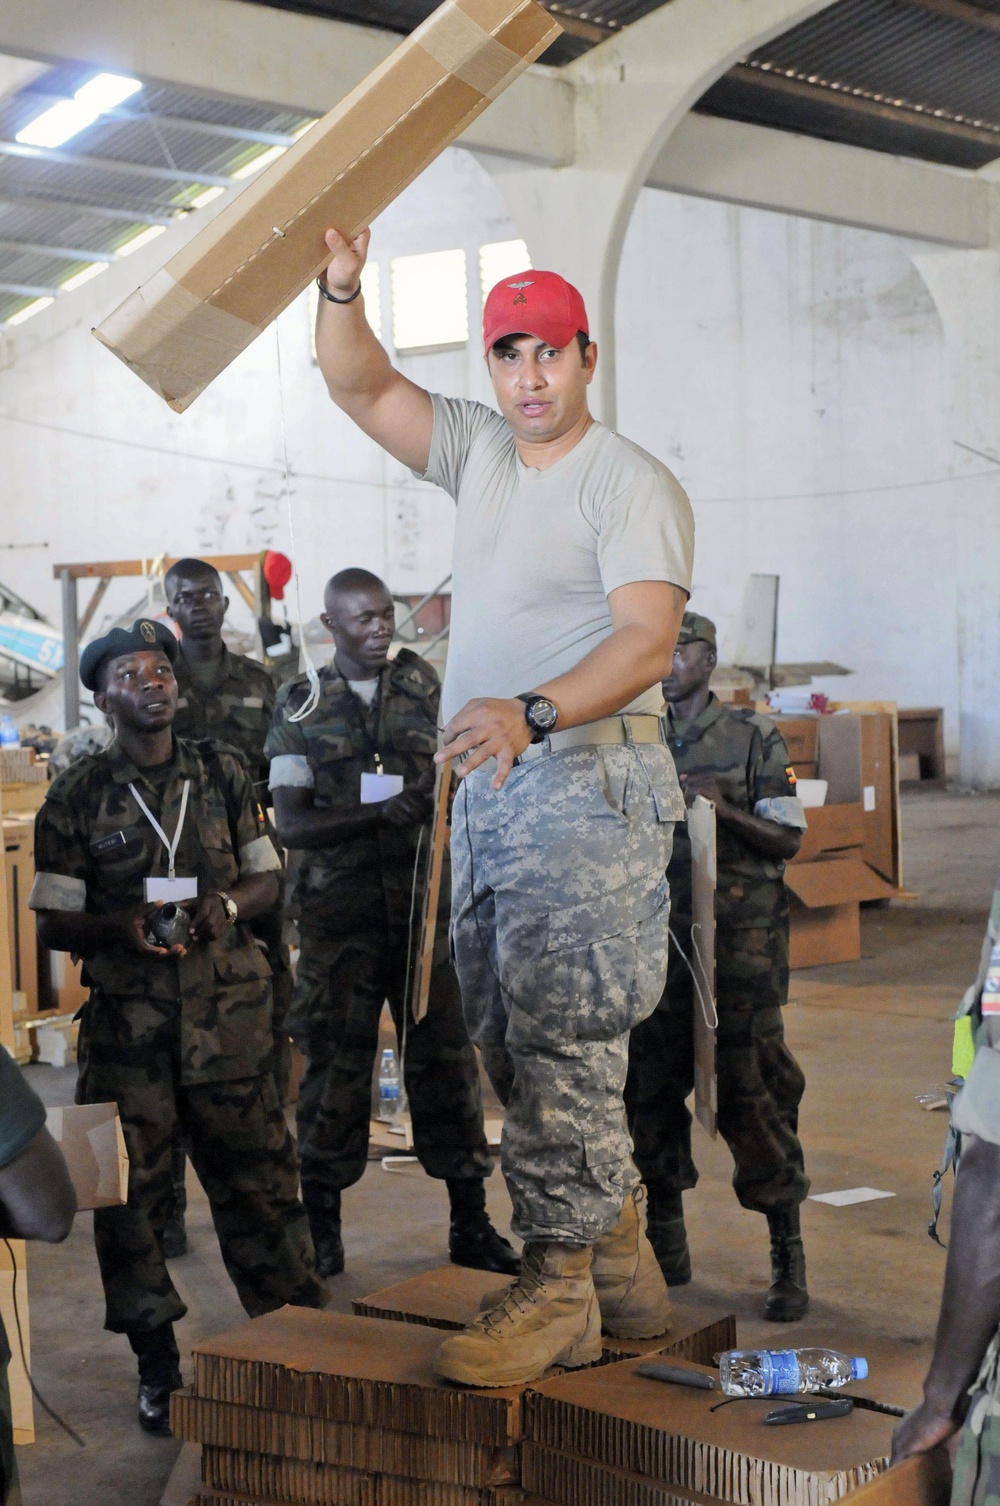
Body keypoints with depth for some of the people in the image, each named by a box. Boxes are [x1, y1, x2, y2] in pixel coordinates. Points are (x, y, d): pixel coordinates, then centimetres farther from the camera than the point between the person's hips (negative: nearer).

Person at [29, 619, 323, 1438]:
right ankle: (157, 1364, 14)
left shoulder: (223, 772, 8)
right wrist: (120, 926, -17)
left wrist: (229, 905, -9)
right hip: (127, 1018, -1)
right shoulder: (77, 796, 2)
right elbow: (53, 922, 2)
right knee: (130, 1190, 1)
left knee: (259, 1175, 2)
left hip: (228, 1009, 1)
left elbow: (267, 876, 13)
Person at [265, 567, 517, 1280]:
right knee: (336, 1058, 0)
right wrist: (381, 815, -17)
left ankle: (471, 1222, 11)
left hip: (424, 899, 1)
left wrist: (437, 791, -12)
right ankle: (321, 1229, 11)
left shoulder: (423, 684, 9)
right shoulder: (300, 706, 4)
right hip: (340, 907, -1)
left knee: (443, 1053, 2)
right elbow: (290, 823, -3)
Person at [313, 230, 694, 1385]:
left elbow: (648, 640, -19)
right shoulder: (479, 450, 16)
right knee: (512, 1046, 10)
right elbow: (361, 388, 17)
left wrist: (533, 713, -33)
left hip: (587, 782, -8)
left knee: (559, 1046, -11)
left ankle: (558, 1291, -4)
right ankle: (619, 1270, 21)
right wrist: (341, 290, -3)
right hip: (489, 788, 8)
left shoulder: (630, 482, -6)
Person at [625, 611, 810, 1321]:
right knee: (650, 1090, 6)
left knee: (753, 1092, -5)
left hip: (738, 942, -4)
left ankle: (789, 1258, 3)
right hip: (656, 937, 4)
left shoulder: (754, 737, 1)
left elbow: (787, 839, -1)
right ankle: (667, 1243, 22)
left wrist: (726, 812, -17)